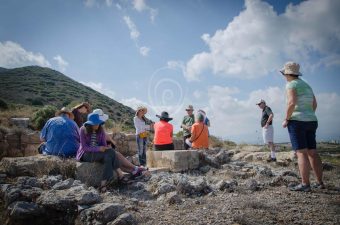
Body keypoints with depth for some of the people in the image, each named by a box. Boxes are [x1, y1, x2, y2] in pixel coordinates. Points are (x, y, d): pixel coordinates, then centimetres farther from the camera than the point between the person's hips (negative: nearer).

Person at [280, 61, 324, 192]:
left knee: (301, 153, -10)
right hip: (311, 121, 8)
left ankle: (305, 184, -10)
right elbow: (314, 104, 23)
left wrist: (286, 119, -12)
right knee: (312, 153, 9)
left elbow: (292, 103, -21)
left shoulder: (291, 85, -7)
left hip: (297, 121, -8)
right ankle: (320, 182, 12)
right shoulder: (306, 85, 19)